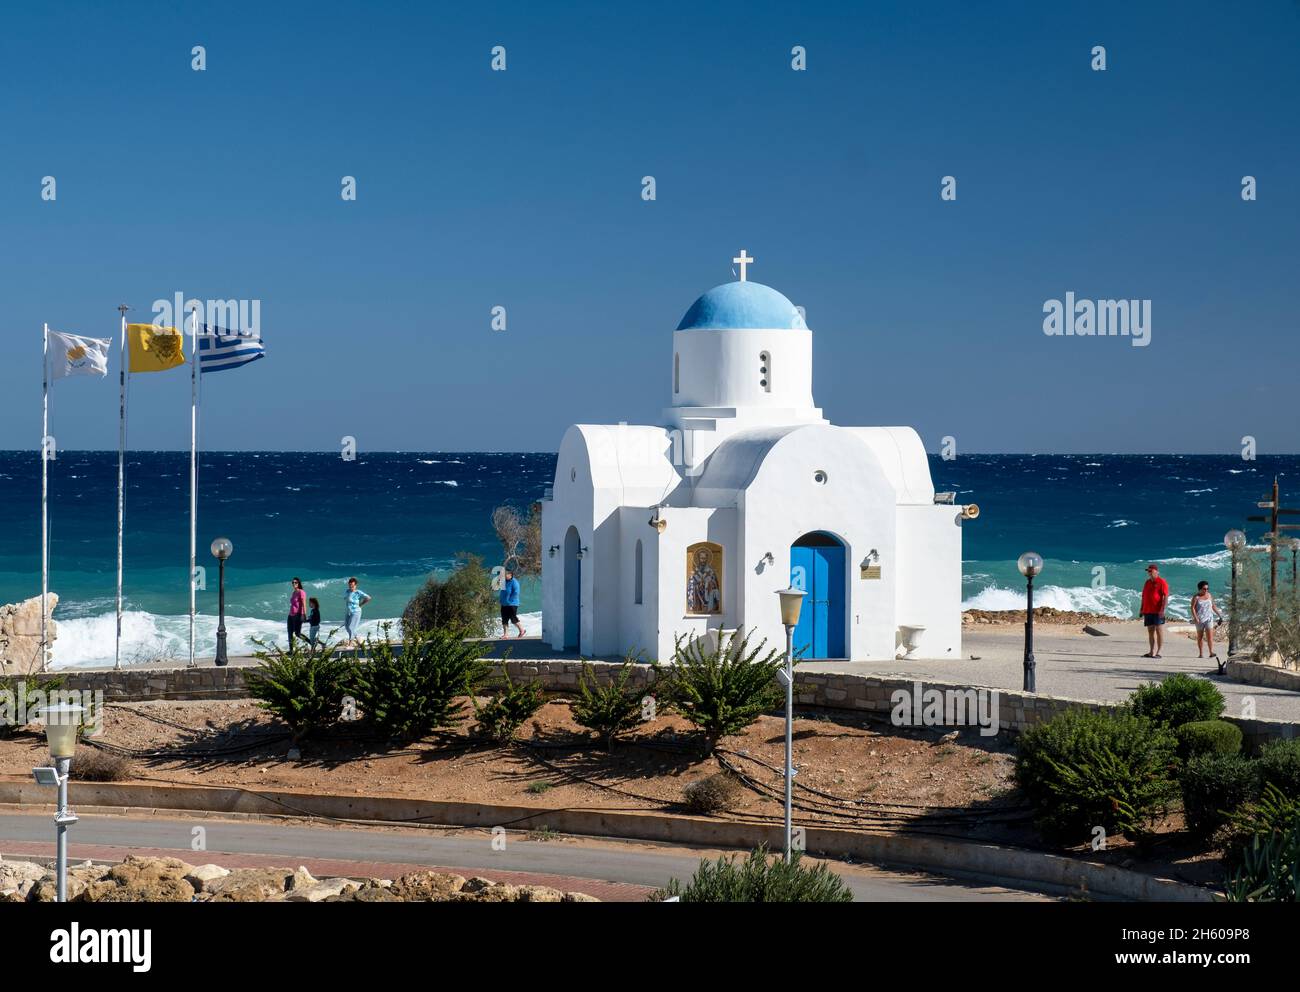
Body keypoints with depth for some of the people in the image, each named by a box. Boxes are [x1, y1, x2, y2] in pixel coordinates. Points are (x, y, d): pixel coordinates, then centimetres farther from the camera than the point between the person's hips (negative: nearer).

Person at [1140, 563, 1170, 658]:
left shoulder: (1161, 582, -5)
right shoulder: (1147, 582, 18)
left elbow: (1166, 597, -12)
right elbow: (1144, 596, 23)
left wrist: (1163, 609, -20)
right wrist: (1142, 609, 18)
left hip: (1157, 611, -8)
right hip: (1148, 611, 8)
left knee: (1159, 631, -6)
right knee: (1150, 631, 9)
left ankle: (1159, 652, -7)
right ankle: (1152, 652, 12)